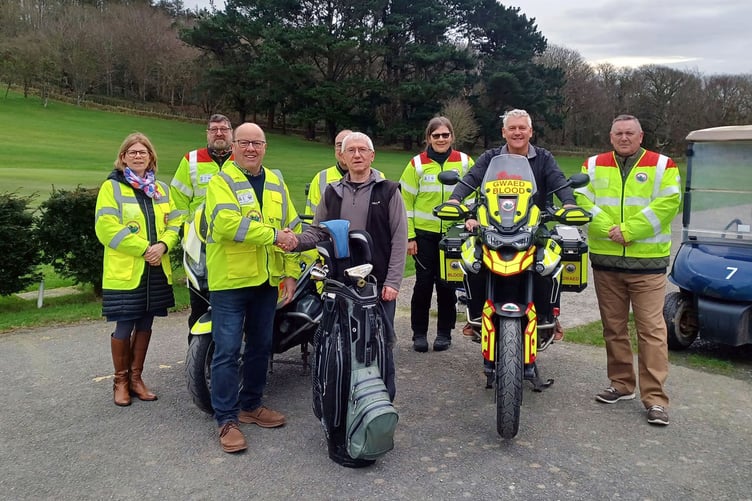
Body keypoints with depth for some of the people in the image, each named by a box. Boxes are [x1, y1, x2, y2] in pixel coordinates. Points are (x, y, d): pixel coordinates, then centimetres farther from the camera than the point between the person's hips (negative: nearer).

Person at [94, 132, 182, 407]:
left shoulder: (161, 189, 15)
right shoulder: (111, 187, -2)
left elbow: (174, 222, 8)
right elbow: (107, 228, -12)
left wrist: (162, 245, -12)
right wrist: (144, 248, -16)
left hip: (157, 270, 5)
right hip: (125, 271, -5)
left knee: (145, 325, 11)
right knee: (124, 327, 1)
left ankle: (136, 377, 25)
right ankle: (120, 381, 18)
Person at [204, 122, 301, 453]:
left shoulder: (276, 184, 13)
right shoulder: (222, 181, -5)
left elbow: (291, 229, 13)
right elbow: (228, 222, -23)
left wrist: (291, 272, 6)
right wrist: (272, 235, -20)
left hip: (266, 280, 6)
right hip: (230, 280, -6)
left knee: (261, 347, 15)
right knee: (228, 350, -3)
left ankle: (251, 405, 31)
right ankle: (226, 419, 8)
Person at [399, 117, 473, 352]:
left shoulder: (464, 162, 5)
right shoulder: (417, 164, 2)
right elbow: (406, 201, 2)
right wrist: (409, 235, -3)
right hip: (424, 233, -1)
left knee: (448, 284, 6)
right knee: (423, 283, 1)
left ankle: (444, 332, 19)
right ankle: (419, 333, 13)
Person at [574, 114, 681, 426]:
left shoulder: (662, 166, 3)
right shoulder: (593, 166, 10)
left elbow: (667, 204, -10)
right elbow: (582, 201, -2)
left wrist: (628, 231, -18)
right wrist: (608, 230, -16)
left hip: (648, 262, -3)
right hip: (605, 260, 3)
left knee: (651, 328, -5)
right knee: (613, 327, 12)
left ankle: (655, 398, 0)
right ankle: (621, 384, 26)